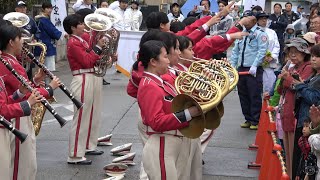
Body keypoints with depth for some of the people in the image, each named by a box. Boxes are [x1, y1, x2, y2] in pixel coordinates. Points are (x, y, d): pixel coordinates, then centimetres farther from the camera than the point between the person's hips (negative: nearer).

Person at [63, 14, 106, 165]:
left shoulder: (81, 40, 15)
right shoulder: (73, 43, -12)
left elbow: (91, 59, 17)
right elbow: (87, 61, -19)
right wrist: (98, 47, -14)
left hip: (92, 78, 10)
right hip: (82, 81, -10)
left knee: (93, 115, 18)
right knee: (81, 117, -7)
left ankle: (88, 146, 32)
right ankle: (75, 156, -3)